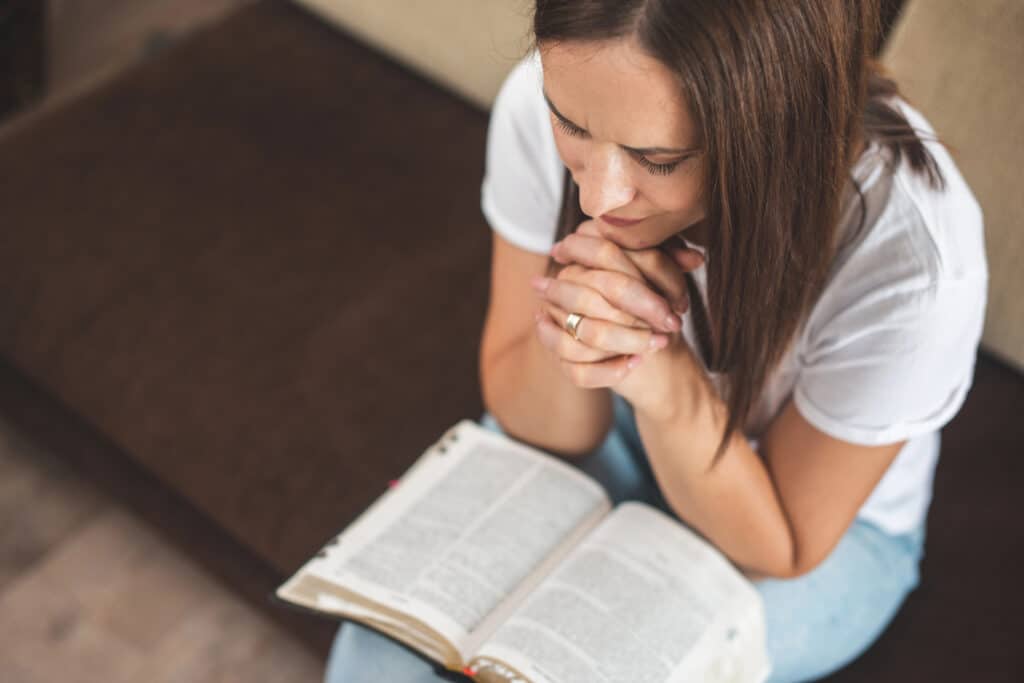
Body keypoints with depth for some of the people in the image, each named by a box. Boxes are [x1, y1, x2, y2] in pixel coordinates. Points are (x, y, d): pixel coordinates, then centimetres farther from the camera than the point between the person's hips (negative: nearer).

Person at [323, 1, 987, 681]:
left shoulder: (914, 259, -36)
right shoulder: (541, 103, -26)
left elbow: (781, 549, -19)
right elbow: (531, 423, -11)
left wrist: (665, 381, -38)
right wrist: (566, 340, -36)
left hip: (824, 529, -2)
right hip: (613, 436, 2)